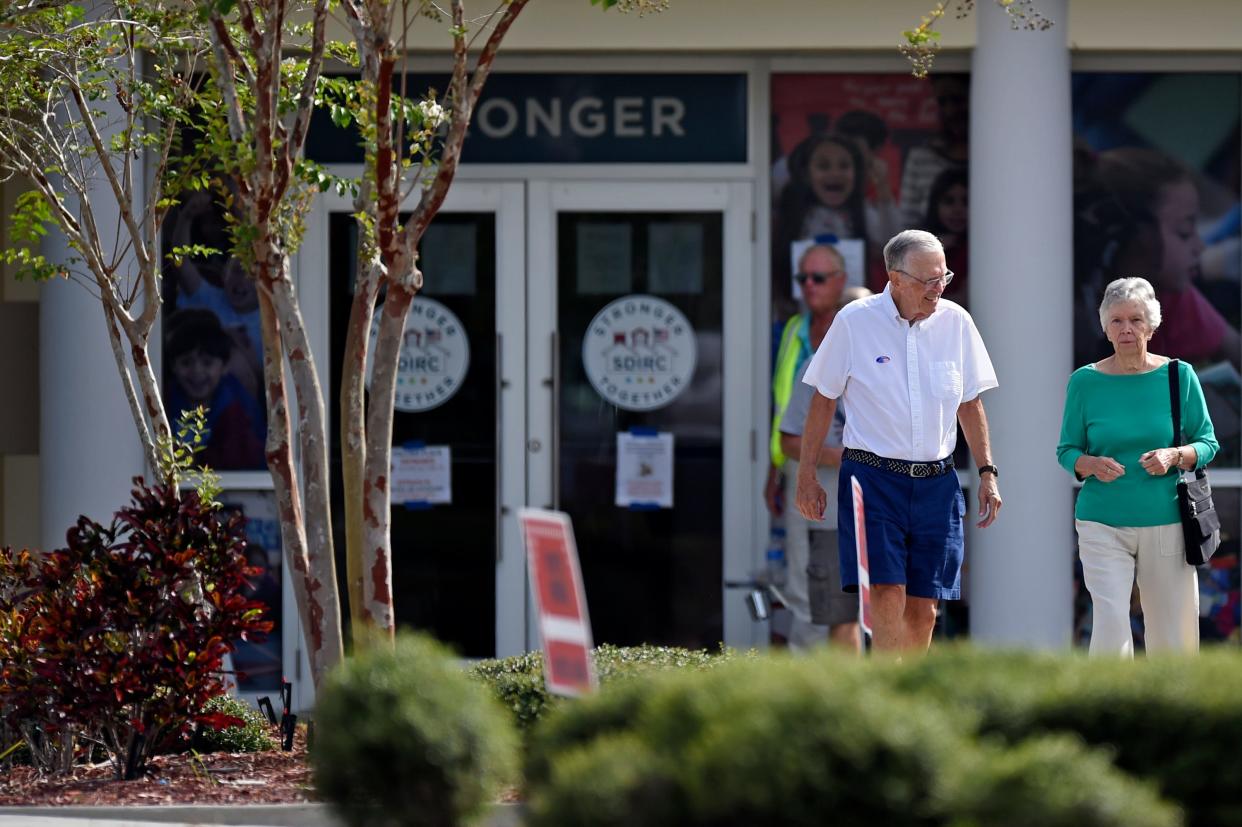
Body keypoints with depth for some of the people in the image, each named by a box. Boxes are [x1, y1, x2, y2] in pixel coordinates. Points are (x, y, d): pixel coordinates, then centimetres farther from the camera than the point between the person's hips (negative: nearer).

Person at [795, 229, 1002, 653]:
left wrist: (987, 472, 10)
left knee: (923, 607, 3)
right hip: (871, 475, -3)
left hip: (935, 482, 3)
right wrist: (806, 477, 2)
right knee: (886, 594, -16)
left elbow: (970, 404, 15)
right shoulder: (854, 321, -4)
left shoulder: (956, 322, 5)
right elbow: (823, 400, 4)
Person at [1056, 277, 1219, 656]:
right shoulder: (1085, 381, 2)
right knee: (1111, 624, -15)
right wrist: (1090, 465, -14)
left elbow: (1207, 443, 6)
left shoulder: (1179, 376, 2)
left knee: (1174, 633, 4)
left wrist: (1175, 456, -14)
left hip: (1165, 523, 1)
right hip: (1102, 524, -1)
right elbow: (1067, 450, 8)